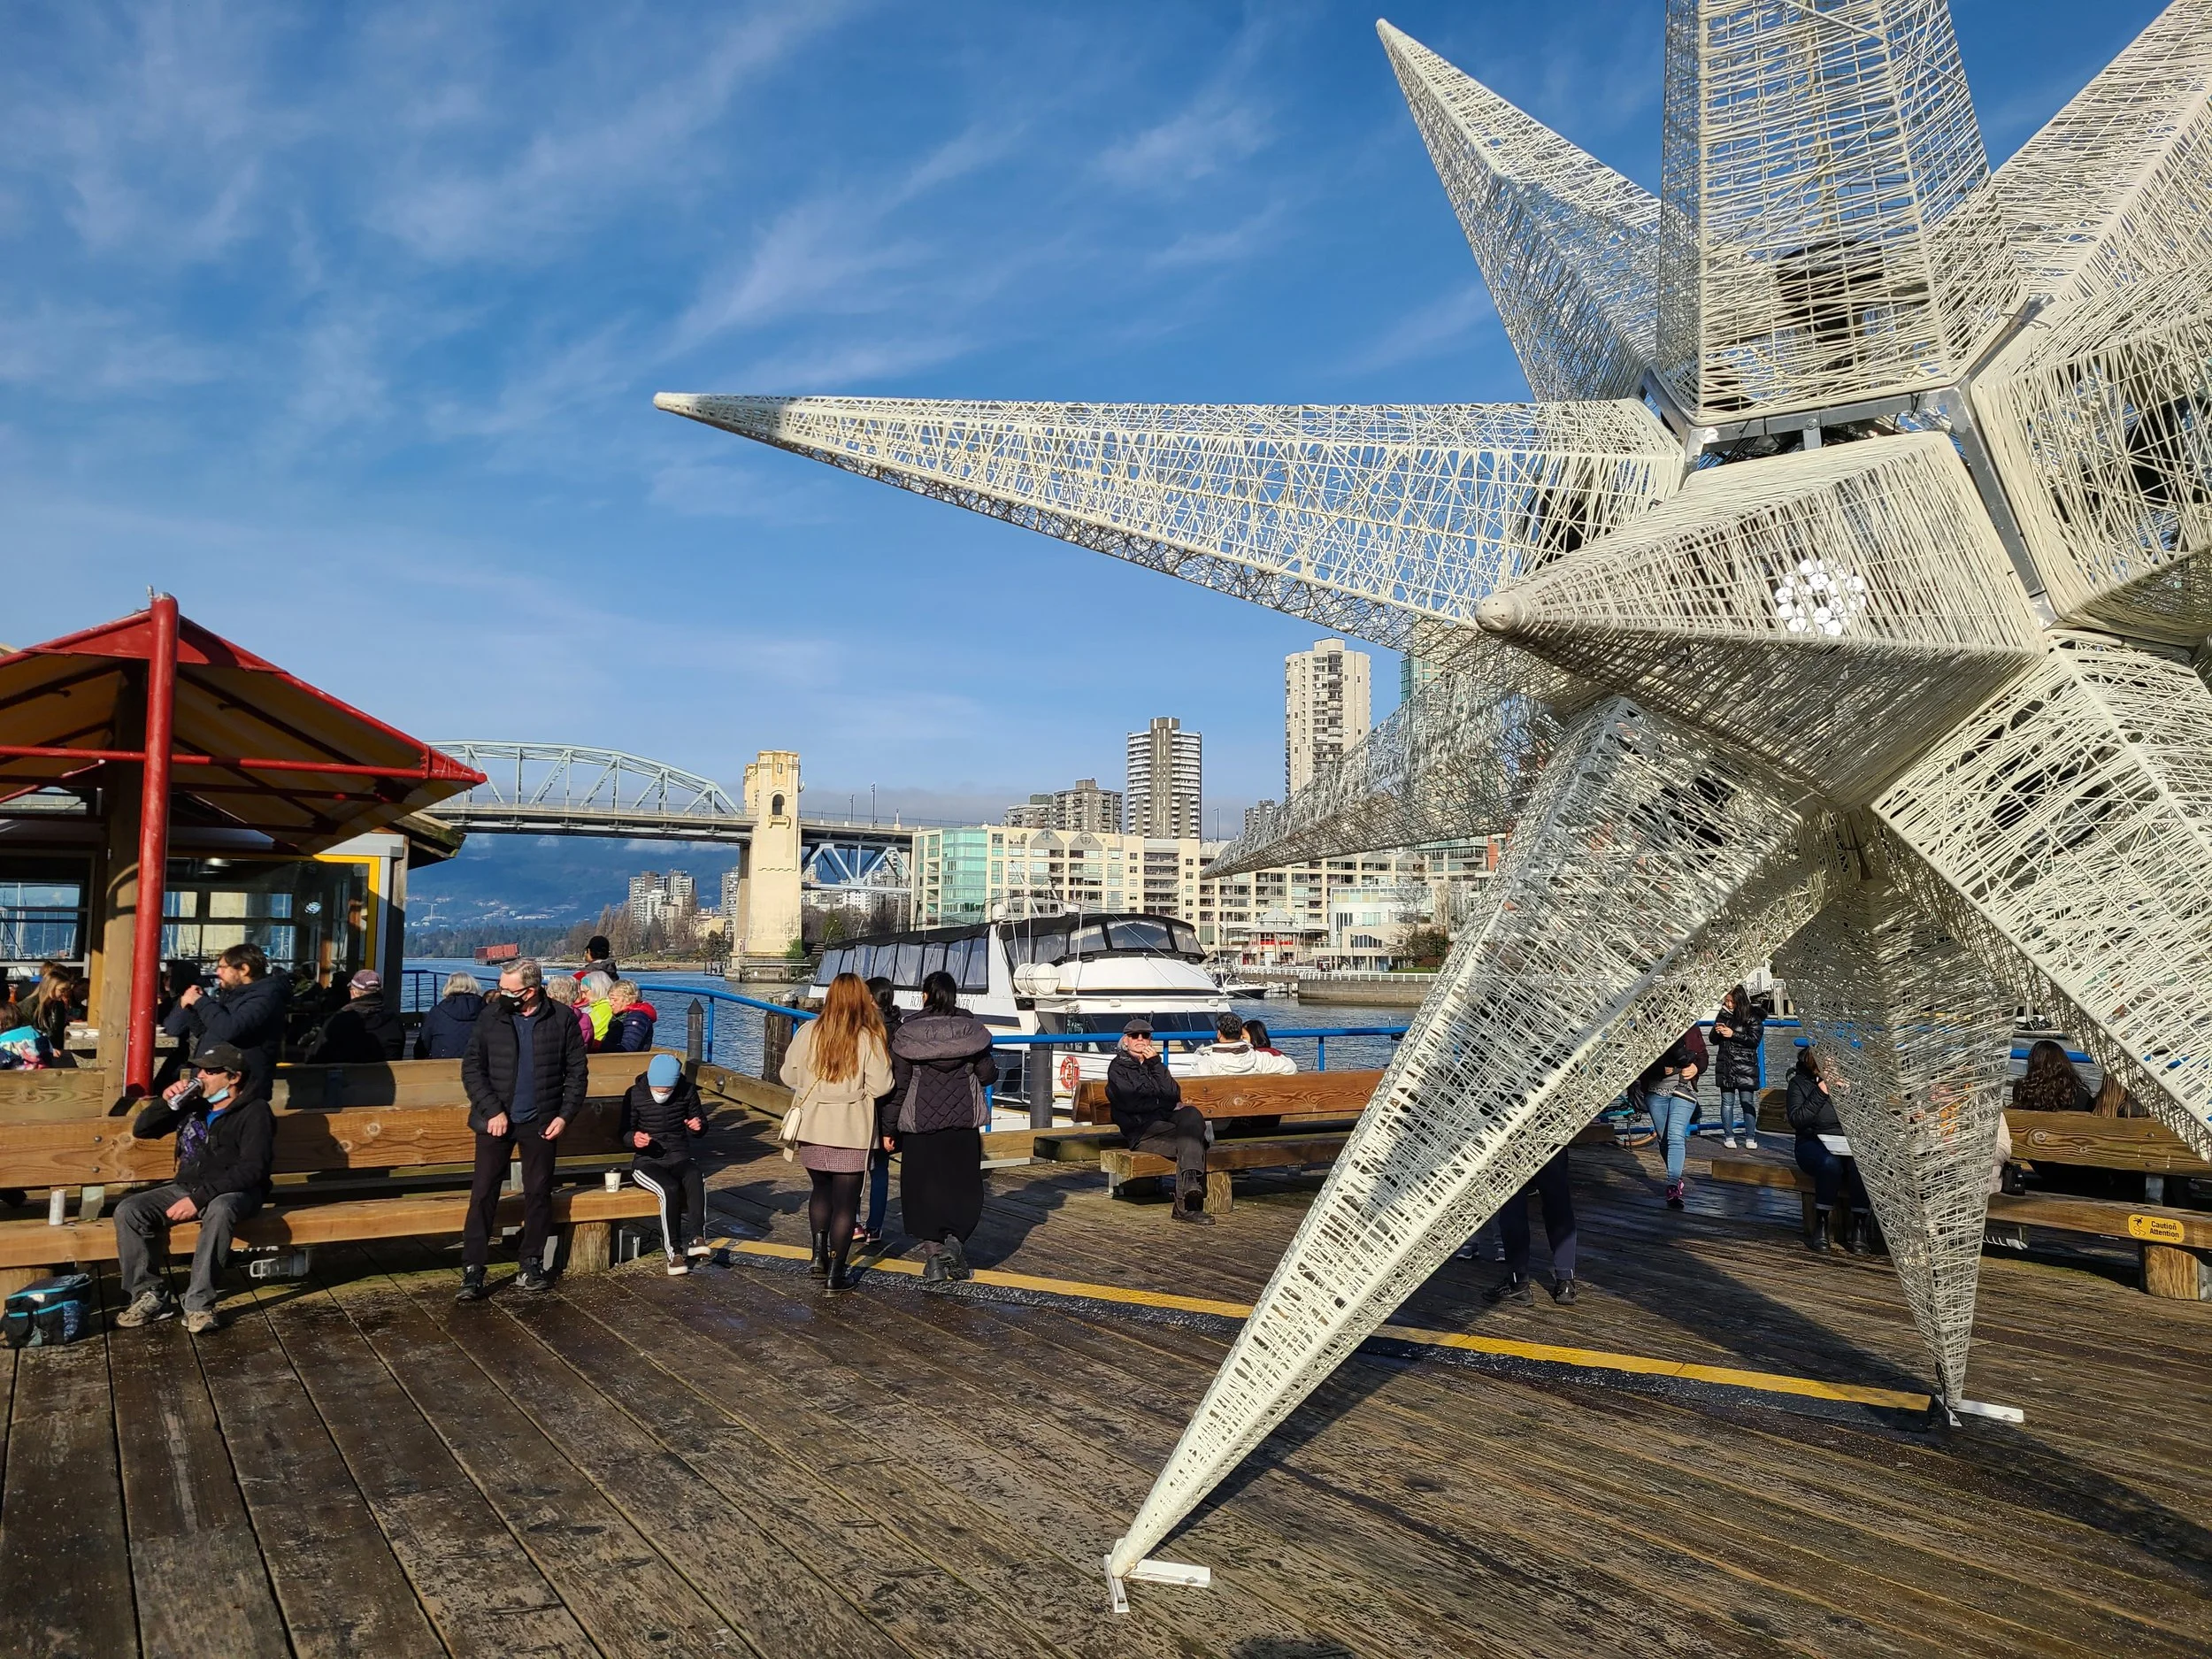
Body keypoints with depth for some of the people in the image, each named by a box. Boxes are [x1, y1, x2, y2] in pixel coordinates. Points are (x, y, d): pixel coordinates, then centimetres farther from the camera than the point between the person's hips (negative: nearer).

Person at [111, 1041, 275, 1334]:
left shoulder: (254, 1112, -12)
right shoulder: (194, 1103, 5)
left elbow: (252, 1169, -21)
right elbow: (141, 1131, 13)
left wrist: (199, 1198, -27)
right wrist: (166, 1102, -8)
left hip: (235, 1191, -6)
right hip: (186, 1187, 6)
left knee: (219, 1210, -39)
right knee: (128, 1211, -15)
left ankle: (199, 1303, -32)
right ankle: (150, 1295, -9)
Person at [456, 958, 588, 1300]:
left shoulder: (561, 1020, -3)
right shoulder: (491, 1017, -2)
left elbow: (577, 1071, 4)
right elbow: (471, 1068, -2)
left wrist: (565, 1114, -5)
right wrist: (492, 1111, -11)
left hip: (540, 1122, 0)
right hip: (496, 1119, 0)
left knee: (539, 1193, 9)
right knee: (483, 1193, -3)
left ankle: (532, 1263, 23)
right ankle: (473, 1271, 3)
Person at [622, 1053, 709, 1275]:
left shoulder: (687, 1091, 0)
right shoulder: (635, 1095, -5)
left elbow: (701, 1125, 14)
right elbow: (624, 1135, 3)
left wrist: (698, 1126, -12)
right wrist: (634, 1139, -21)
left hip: (680, 1157, 2)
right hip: (647, 1162, -2)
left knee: (696, 1178, -34)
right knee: (670, 1188, -33)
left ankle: (696, 1238, -36)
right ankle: (674, 1251, -25)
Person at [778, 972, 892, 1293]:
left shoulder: (808, 1032, -3)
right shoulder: (869, 1038, -10)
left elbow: (788, 1077, 3)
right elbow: (880, 1087, -14)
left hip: (812, 1126, 3)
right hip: (851, 1131, -3)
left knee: (821, 1188, 24)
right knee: (845, 1200, 5)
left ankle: (819, 1254, 19)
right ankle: (835, 1273, 7)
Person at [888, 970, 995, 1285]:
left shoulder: (907, 1033, -4)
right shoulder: (972, 1029, -1)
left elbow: (897, 1085, -5)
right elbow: (987, 1075, 0)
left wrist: (891, 1129, 1)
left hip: (920, 1121, -1)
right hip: (963, 1121, 1)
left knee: (923, 1187, 8)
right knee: (963, 1185, 13)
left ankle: (934, 1257, 7)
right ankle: (954, 1238, -8)